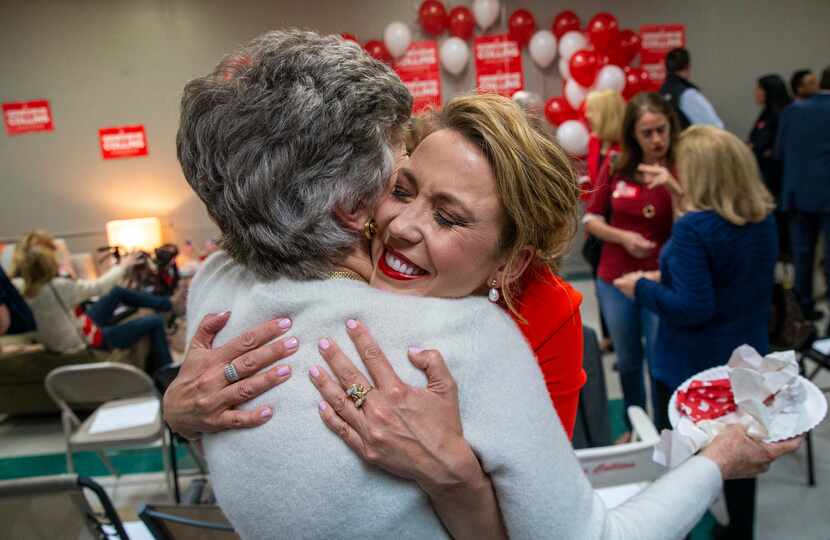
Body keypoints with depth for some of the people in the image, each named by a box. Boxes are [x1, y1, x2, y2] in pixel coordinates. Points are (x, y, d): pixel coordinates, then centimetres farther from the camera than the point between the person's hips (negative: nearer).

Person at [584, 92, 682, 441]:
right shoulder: (616, 168, -2)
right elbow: (591, 219, 4)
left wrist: (673, 189, -31)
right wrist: (623, 236, -13)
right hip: (614, 280, 3)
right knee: (627, 361, 17)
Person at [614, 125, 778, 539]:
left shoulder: (693, 227, -26)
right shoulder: (764, 217, -2)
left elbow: (693, 308, -27)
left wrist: (642, 288, -14)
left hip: (691, 366, -7)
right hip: (746, 357, 7)